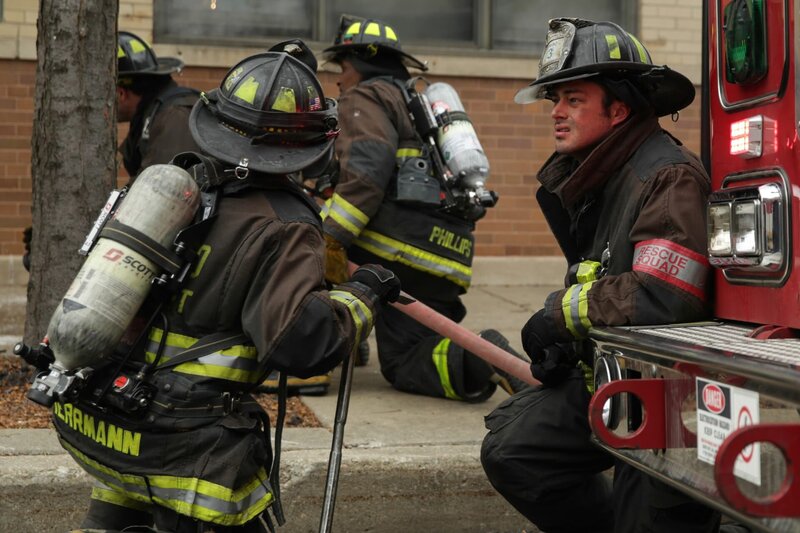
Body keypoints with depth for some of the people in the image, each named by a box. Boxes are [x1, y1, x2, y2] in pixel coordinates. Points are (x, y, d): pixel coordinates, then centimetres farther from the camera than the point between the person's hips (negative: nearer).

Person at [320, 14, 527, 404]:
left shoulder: (366, 98, 4)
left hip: (394, 251, -9)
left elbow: (368, 167, -17)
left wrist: (330, 238, -23)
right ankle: (479, 358, -7)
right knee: (406, 366, 19)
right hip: (447, 261, 9)